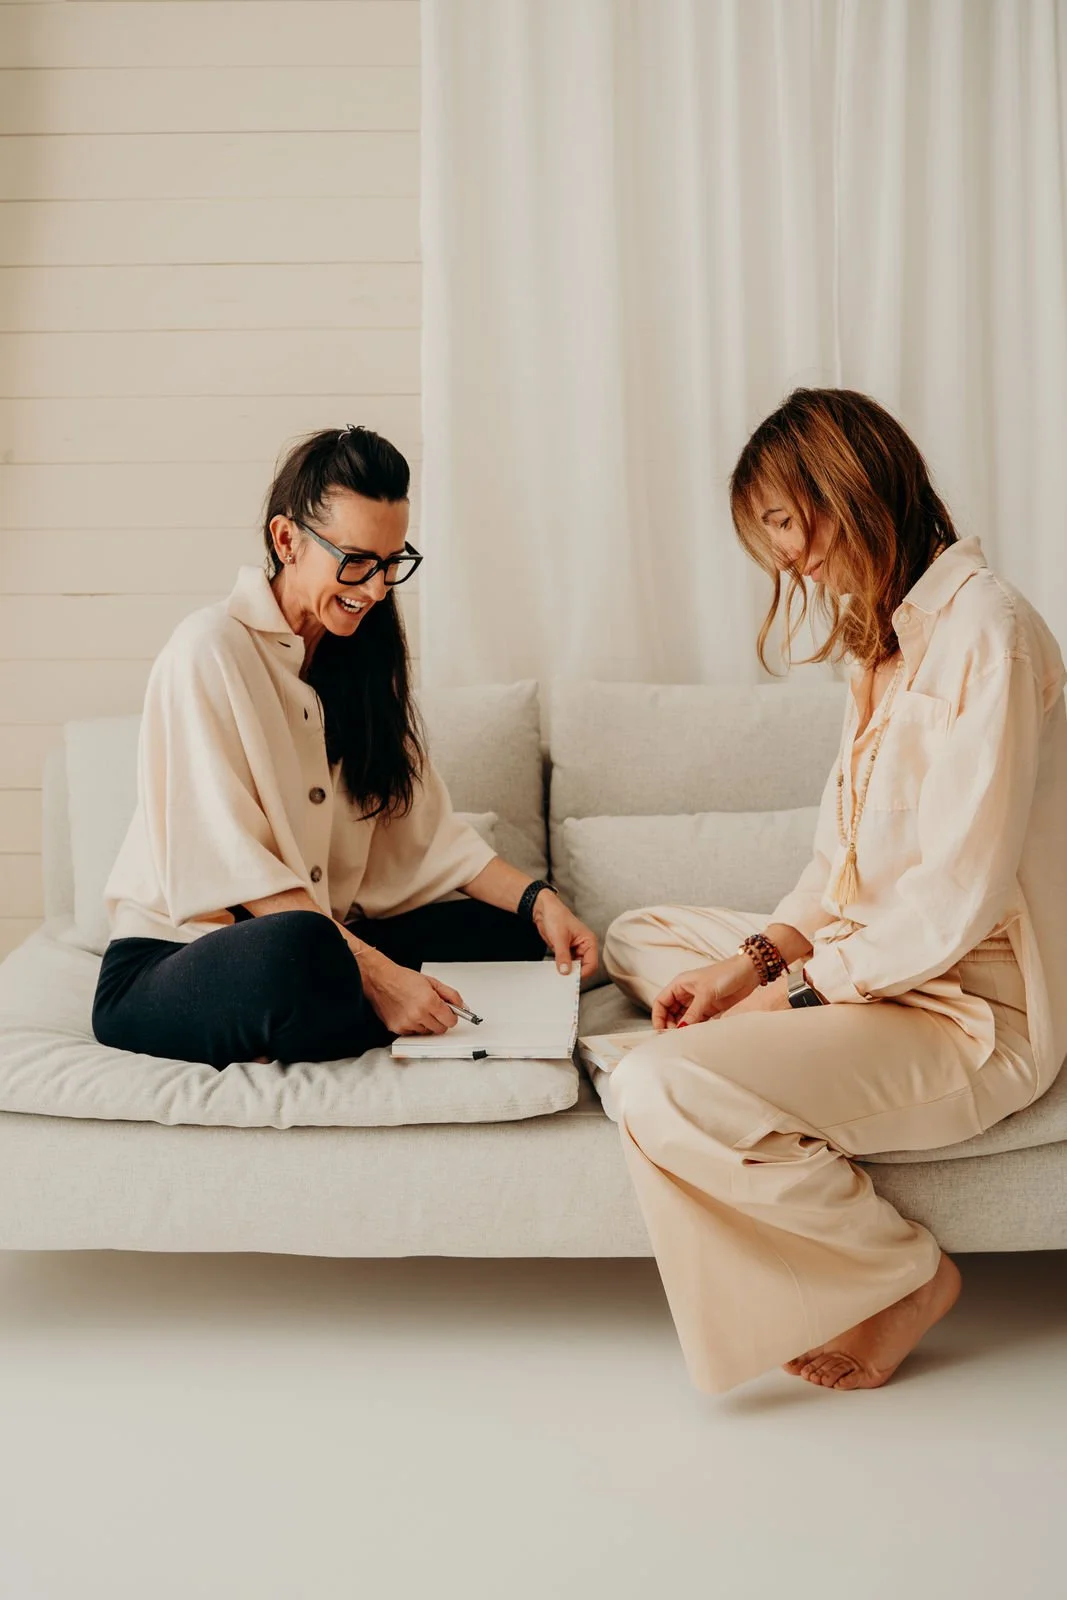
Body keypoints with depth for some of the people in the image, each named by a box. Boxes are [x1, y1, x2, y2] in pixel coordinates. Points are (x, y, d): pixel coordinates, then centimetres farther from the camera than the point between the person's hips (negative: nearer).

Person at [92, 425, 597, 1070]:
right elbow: (232, 864, -20)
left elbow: (428, 826, 8)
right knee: (299, 947, -40)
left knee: (513, 931, -8)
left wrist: (537, 898, -7)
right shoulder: (210, 649, -13)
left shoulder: (364, 655, 12)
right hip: (171, 961, -8)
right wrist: (374, 973, -27)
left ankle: (284, 1048, -15)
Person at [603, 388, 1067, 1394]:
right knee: (637, 940, 17)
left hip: (972, 1008, -10)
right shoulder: (888, 638, 13)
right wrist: (755, 960, -2)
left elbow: (958, 895, -23)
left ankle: (906, 1274, -4)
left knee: (660, 1092, -26)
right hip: (882, 961, 10)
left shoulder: (983, 632, -18)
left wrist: (800, 987, -15)